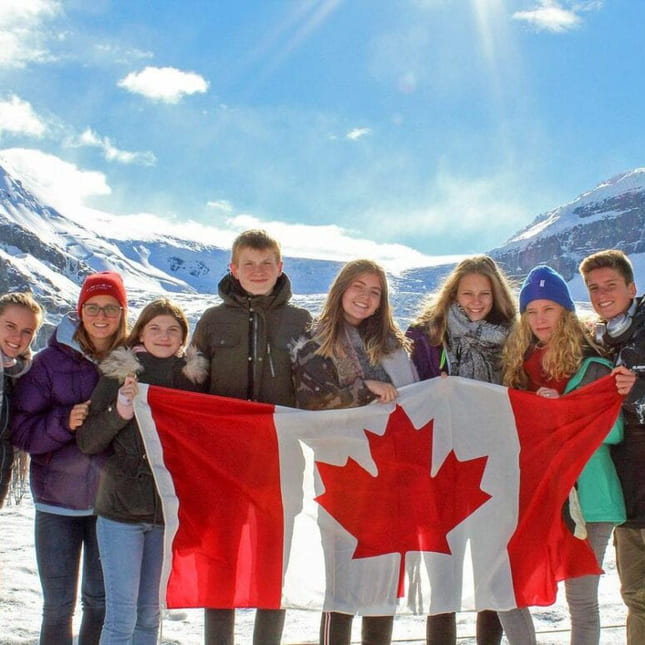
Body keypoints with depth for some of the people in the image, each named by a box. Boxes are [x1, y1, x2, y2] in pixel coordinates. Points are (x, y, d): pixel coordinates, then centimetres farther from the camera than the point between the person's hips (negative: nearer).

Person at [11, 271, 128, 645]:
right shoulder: (51, 361, -3)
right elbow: (21, 428, -5)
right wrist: (64, 422, -22)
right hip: (58, 498, 0)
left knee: (102, 600, 11)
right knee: (58, 605, 5)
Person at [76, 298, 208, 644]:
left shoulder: (192, 378, 3)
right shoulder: (118, 375, -4)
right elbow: (86, 442, -5)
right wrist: (119, 413, -22)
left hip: (169, 510, 3)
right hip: (121, 509, -3)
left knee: (150, 613, 12)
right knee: (121, 615, -2)